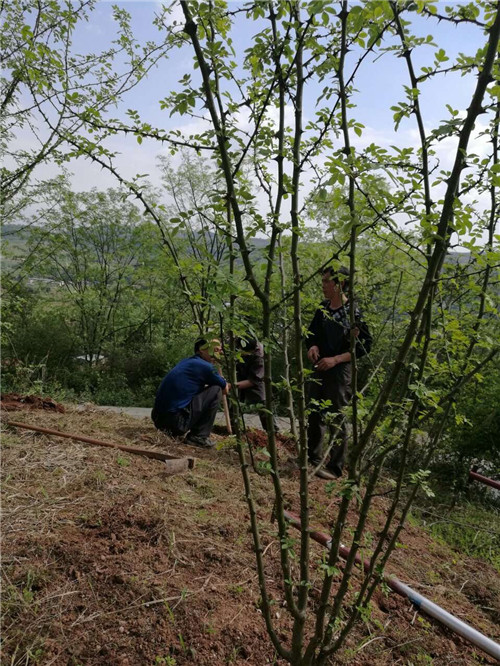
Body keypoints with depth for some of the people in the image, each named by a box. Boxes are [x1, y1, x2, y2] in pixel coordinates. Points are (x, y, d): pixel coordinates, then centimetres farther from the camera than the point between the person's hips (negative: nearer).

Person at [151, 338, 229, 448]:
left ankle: (172, 432, 17)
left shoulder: (185, 362, 19)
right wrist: (224, 384, 32)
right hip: (177, 422, -9)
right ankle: (199, 437, 1)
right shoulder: (205, 366, -6)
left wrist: (223, 383, 39)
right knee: (216, 390, 0)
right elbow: (225, 389, 8)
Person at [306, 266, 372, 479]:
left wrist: (335, 359, -19)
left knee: (336, 419, 0)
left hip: (339, 371, -7)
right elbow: (312, 333, 18)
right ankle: (313, 457, 32)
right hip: (320, 368, 7)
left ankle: (335, 467, 12)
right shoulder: (322, 309, 7)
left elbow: (365, 346, -13)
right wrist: (312, 346, -5)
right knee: (314, 415, 15)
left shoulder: (352, 313, -13)